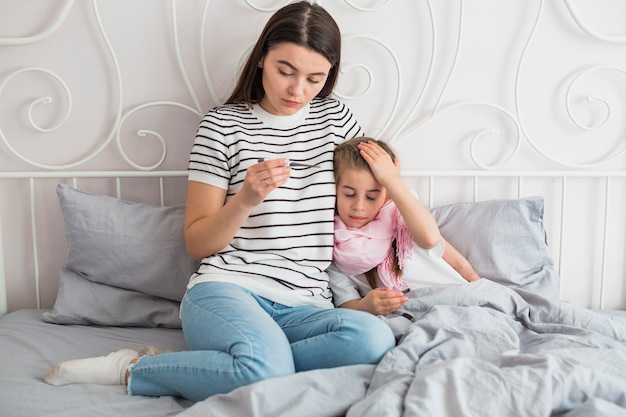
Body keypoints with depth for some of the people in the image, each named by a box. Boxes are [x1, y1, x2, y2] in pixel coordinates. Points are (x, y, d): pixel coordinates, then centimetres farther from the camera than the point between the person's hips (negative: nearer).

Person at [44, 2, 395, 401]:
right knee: (267, 371, -37)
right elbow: (197, 244, 4)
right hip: (227, 287, -4)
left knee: (375, 339, -31)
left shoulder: (337, 117, 12)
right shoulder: (223, 124, 4)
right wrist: (245, 200, -13)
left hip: (305, 307, 5)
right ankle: (129, 368, -9)